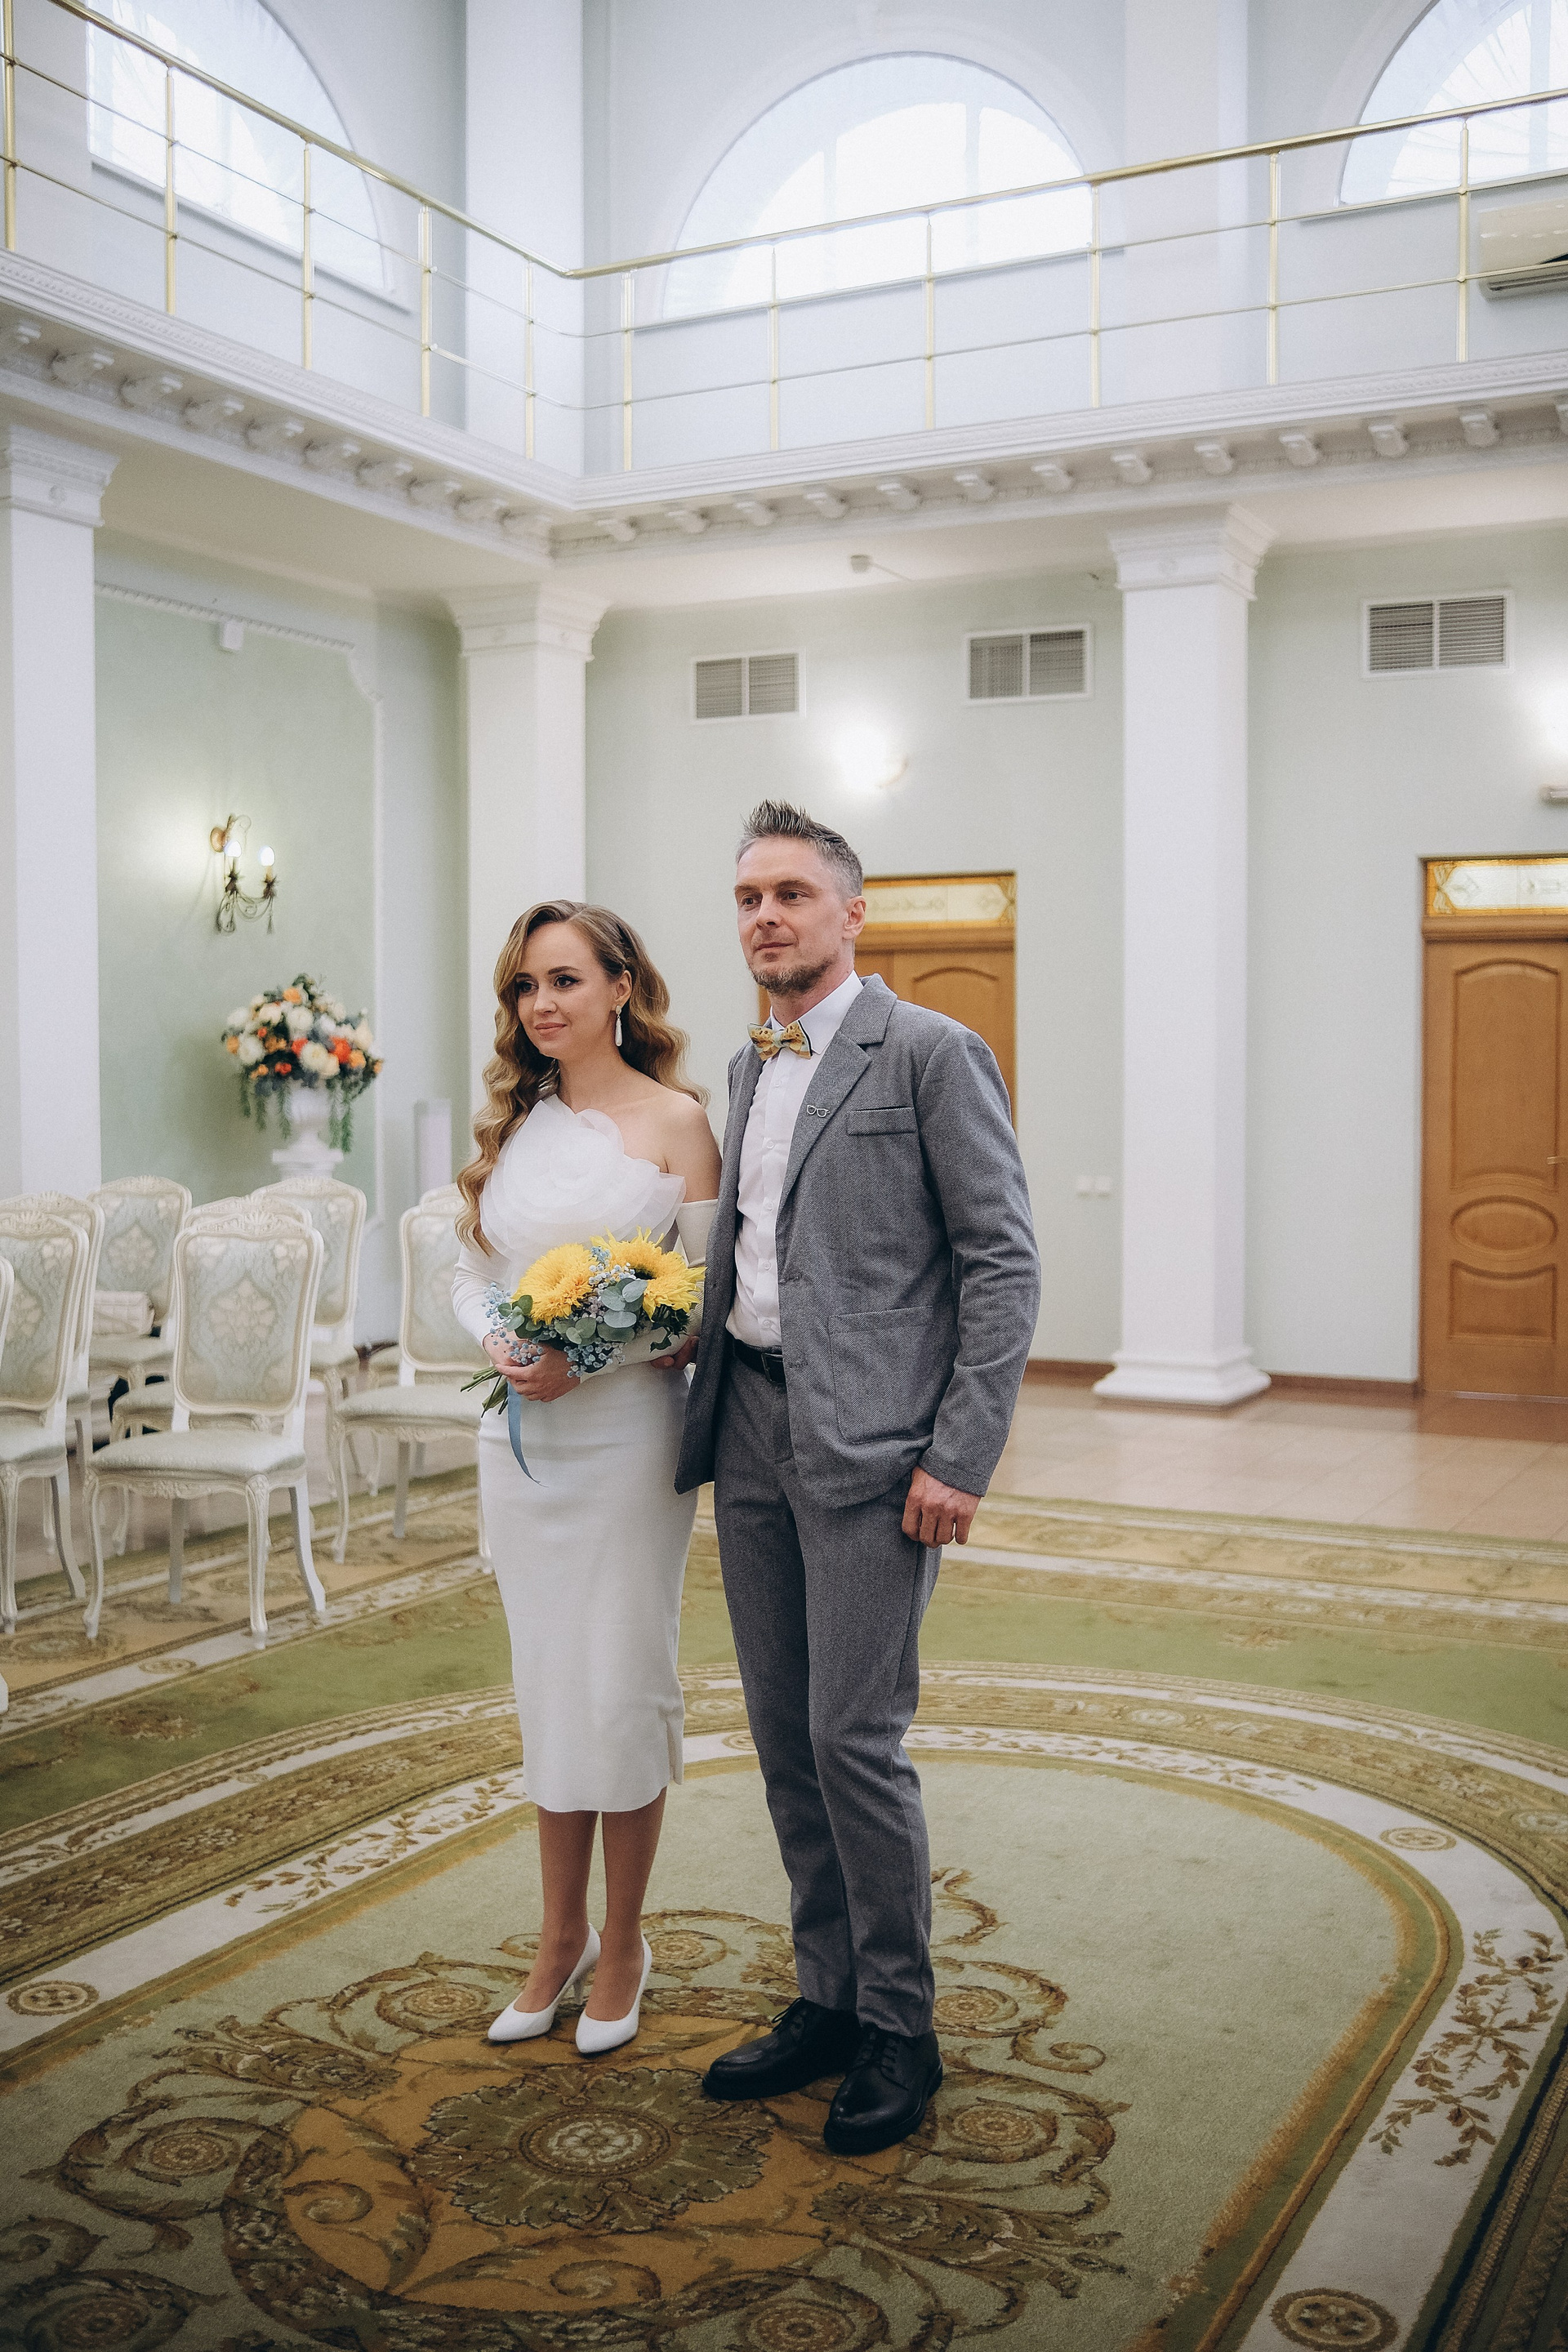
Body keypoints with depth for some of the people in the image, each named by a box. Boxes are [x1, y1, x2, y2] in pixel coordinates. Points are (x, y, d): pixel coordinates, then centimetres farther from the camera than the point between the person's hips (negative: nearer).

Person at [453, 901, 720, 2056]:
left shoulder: (674, 1119, -6)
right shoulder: (513, 1122, 9)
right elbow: (471, 1271, 12)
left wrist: (591, 1352, -20)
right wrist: (499, 1343, -9)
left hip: (625, 1434, -5)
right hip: (519, 1436, 5)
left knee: (623, 1687, 3)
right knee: (546, 1686, 13)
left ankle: (623, 1942, 21)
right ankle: (560, 1934, 28)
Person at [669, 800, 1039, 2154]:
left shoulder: (930, 1053, -6)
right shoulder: (747, 1069, 16)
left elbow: (1004, 1262, -10)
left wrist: (960, 1459, -15)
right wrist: (703, 1413, 11)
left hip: (870, 1445, -7)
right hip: (753, 1433, 7)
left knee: (854, 1739, -5)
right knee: (786, 1737, 12)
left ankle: (899, 2031, 14)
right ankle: (828, 1998, 26)